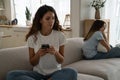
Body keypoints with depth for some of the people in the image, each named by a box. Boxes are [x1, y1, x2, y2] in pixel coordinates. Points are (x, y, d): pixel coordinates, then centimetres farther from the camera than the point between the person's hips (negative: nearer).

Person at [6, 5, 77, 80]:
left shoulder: (60, 35, -5)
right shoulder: (32, 37, -3)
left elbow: (61, 61, 1)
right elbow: (33, 63, 2)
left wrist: (55, 53, -20)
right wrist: (38, 54, -19)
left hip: (55, 73, -1)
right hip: (38, 73, 1)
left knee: (72, 73, -34)